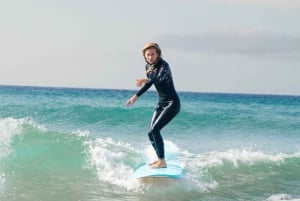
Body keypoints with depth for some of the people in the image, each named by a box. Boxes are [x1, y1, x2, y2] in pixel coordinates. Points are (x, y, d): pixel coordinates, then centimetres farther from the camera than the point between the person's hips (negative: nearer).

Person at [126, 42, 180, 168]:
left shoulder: (163, 65, -18)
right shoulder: (148, 66, 6)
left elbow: (160, 78, -37)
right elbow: (149, 82, 19)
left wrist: (145, 80, -45)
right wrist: (136, 96, 18)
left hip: (172, 103, -9)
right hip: (161, 104, 9)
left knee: (155, 130, -19)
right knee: (151, 133, 7)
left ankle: (162, 161, -12)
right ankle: (160, 159, 23)